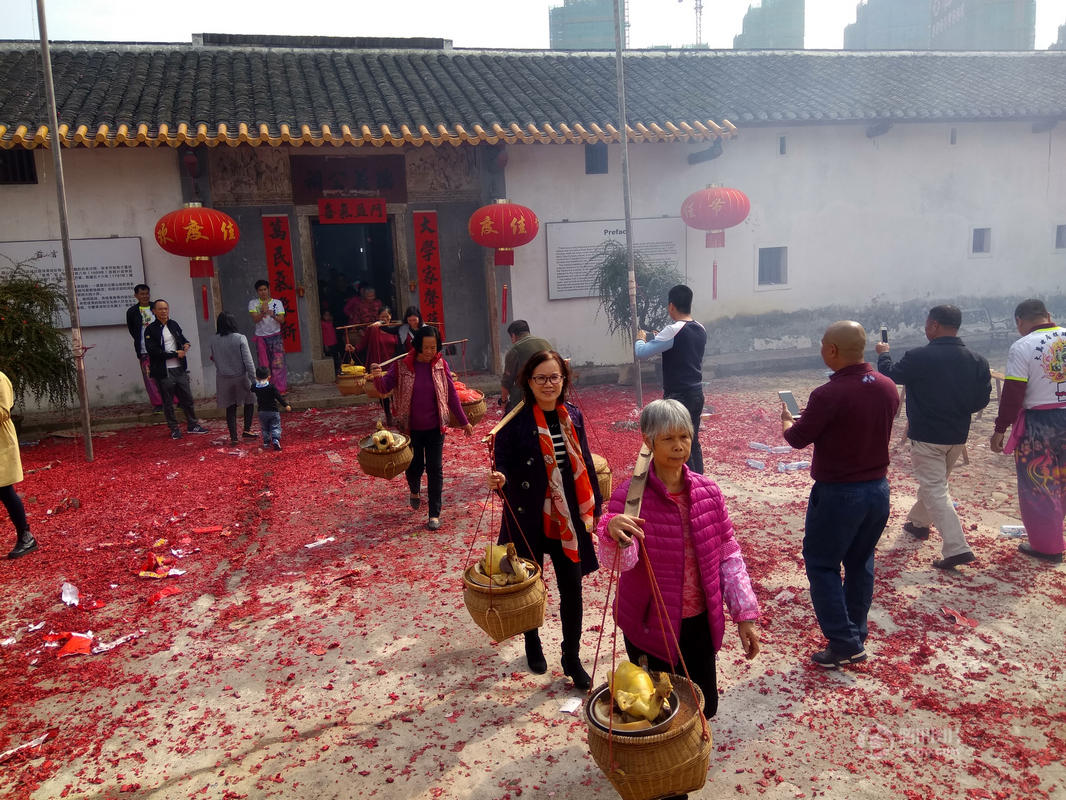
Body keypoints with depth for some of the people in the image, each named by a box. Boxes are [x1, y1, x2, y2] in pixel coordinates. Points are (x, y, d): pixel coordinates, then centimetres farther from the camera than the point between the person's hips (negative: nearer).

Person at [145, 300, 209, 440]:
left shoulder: (173, 325, 11)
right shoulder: (150, 330, -7)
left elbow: (182, 338, 27)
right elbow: (153, 351, -15)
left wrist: (186, 344, 2)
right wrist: (175, 354, -15)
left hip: (180, 369, 5)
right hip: (164, 372, -5)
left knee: (187, 398, 10)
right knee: (168, 402, 5)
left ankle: (193, 425, 22)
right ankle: (174, 429, 15)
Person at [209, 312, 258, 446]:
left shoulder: (214, 340, -4)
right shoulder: (240, 338, -14)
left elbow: (215, 360, 6)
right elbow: (248, 361, -14)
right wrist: (253, 380, -11)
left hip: (223, 379, 3)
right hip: (240, 377, -2)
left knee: (230, 408, 11)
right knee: (249, 402, 19)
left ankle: (233, 437, 12)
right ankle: (247, 430, 15)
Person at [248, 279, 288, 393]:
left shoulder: (277, 303, 4)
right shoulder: (253, 303, 3)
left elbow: (282, 320, -7)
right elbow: (255, 319, -11)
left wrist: (273, 315, -28)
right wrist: (262, 312, -31)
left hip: (275, 336, -1)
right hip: (261, 337, 1)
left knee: (278, 364, -7)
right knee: (264, 365, 3)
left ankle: (281, 388, -4)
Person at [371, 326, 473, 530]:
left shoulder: (441, 364, -4)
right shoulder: (402, 365, -9)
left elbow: (452, 395, 3)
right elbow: (385, 388, -12)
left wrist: (463, 421, 7)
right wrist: (377, 377, -35)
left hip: (435, 428, 1)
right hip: (411, 428, 0)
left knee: (435, 469, 0)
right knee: (414, 466, 12)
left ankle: (434, 514, 10)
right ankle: (415, 491, 47)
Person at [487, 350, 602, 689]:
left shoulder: (572, 416, 1)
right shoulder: (516, 420, -12)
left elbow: (584, 465, 7)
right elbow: (503, 462, -12)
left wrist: (593, 509, 10)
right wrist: (500, 477, -35)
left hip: (568, 518, 3)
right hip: (529, 519, -3)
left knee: (572, 588, 6)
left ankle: (572, 658, 25)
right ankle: (533, 645, 41)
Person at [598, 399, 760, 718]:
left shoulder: (707, 492, -4)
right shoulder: (630, 496, -16)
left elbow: (729, 557, 3)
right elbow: (619, 562, -28)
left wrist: (745, 614, 0)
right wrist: (613, 533, -49)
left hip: (699, 623, 4)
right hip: (650, 626, -4)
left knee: (704, 709, 17)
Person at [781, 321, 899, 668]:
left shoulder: (828, 395, -23)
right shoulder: (888, 387, -2)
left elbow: (799, 438, -11)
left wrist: (787, 422, 11)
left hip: (838, 493, -7)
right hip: (878, 487, 7)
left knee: (821, 564, 8)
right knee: (860, 562, 19)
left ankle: (844, 644, 7)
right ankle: (856, 637, 30)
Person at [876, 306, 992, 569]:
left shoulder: (919, 357, -20)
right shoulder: (976, 360, -3)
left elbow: (890, 374, -2)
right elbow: (982, 400, 1)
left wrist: (883, 354, 18)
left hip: (926, 437, -6)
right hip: (958, 436, 6)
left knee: (935, 490, -2)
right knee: (935, 481, 25)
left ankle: (956, 548, -10)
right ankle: (919, 522, 46)